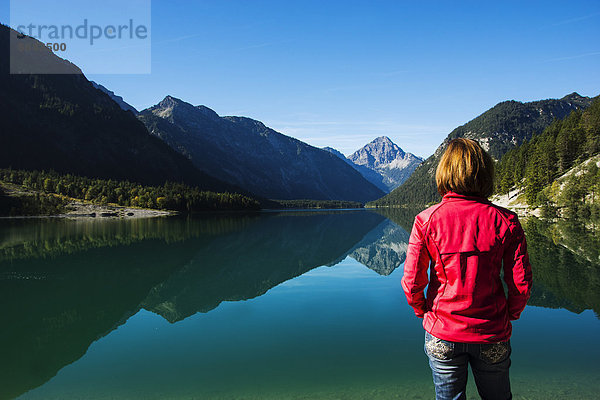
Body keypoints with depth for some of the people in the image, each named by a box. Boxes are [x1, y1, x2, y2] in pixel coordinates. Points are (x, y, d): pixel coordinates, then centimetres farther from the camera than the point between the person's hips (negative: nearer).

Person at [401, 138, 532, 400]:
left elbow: (411, 282, -11)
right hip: (492, 333, 1)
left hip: (443, 333, 0)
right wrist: (510, 314, 11)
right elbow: (521, 283, -8)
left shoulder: (427, 220, -13)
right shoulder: (505, 221, -11)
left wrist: (422, 311, 7)